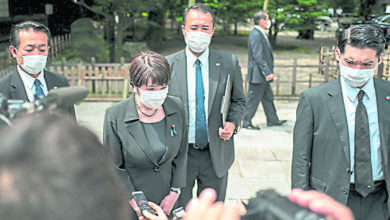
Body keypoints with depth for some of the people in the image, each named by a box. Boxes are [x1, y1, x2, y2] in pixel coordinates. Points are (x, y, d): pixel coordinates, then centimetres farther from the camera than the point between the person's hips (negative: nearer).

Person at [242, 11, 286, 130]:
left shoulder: (261, 34, 14)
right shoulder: (255, 35, -18)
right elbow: (258, 57, -23)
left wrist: (268, 72, 19)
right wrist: (267, 73, -23)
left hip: (263, 75, 10)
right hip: (257, 75, -10)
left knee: (268, 97, 16)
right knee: (253, 99, -1)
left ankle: (272, 120, 25)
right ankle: (246, 122, 8)